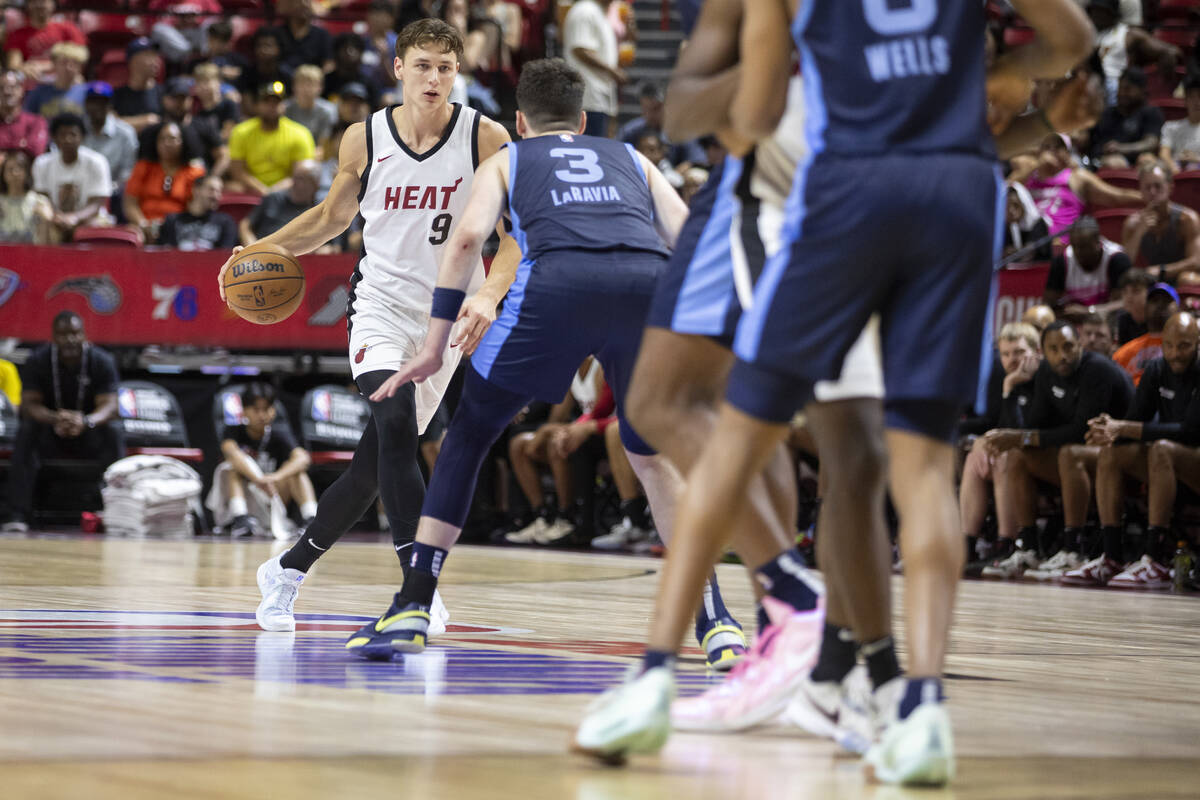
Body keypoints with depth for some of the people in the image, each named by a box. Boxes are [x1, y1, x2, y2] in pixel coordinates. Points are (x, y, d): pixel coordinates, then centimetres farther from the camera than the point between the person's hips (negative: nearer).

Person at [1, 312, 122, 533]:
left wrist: (86, 422, -46)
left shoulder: (103, 361, -12)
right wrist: (55, 420, -42)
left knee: (114, 430, -30)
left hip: (89, 434, 0)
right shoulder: (37, 361, -11)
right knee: (27, 430, -31)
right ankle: (19, 514, -36)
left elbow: (109, 406, -22)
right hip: (50, 436, 0)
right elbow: (29, 403, -19)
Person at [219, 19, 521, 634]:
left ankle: (287, 570, 22)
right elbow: (332, 218, 16)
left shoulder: (486, 139, -7)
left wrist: (488, 296, -25)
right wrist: (260, 250, 4)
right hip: (381, 302, -1)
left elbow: (516, 233, -7)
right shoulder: (363, 140, -1)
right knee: (395, 428, -26)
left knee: (375, 461, 4)